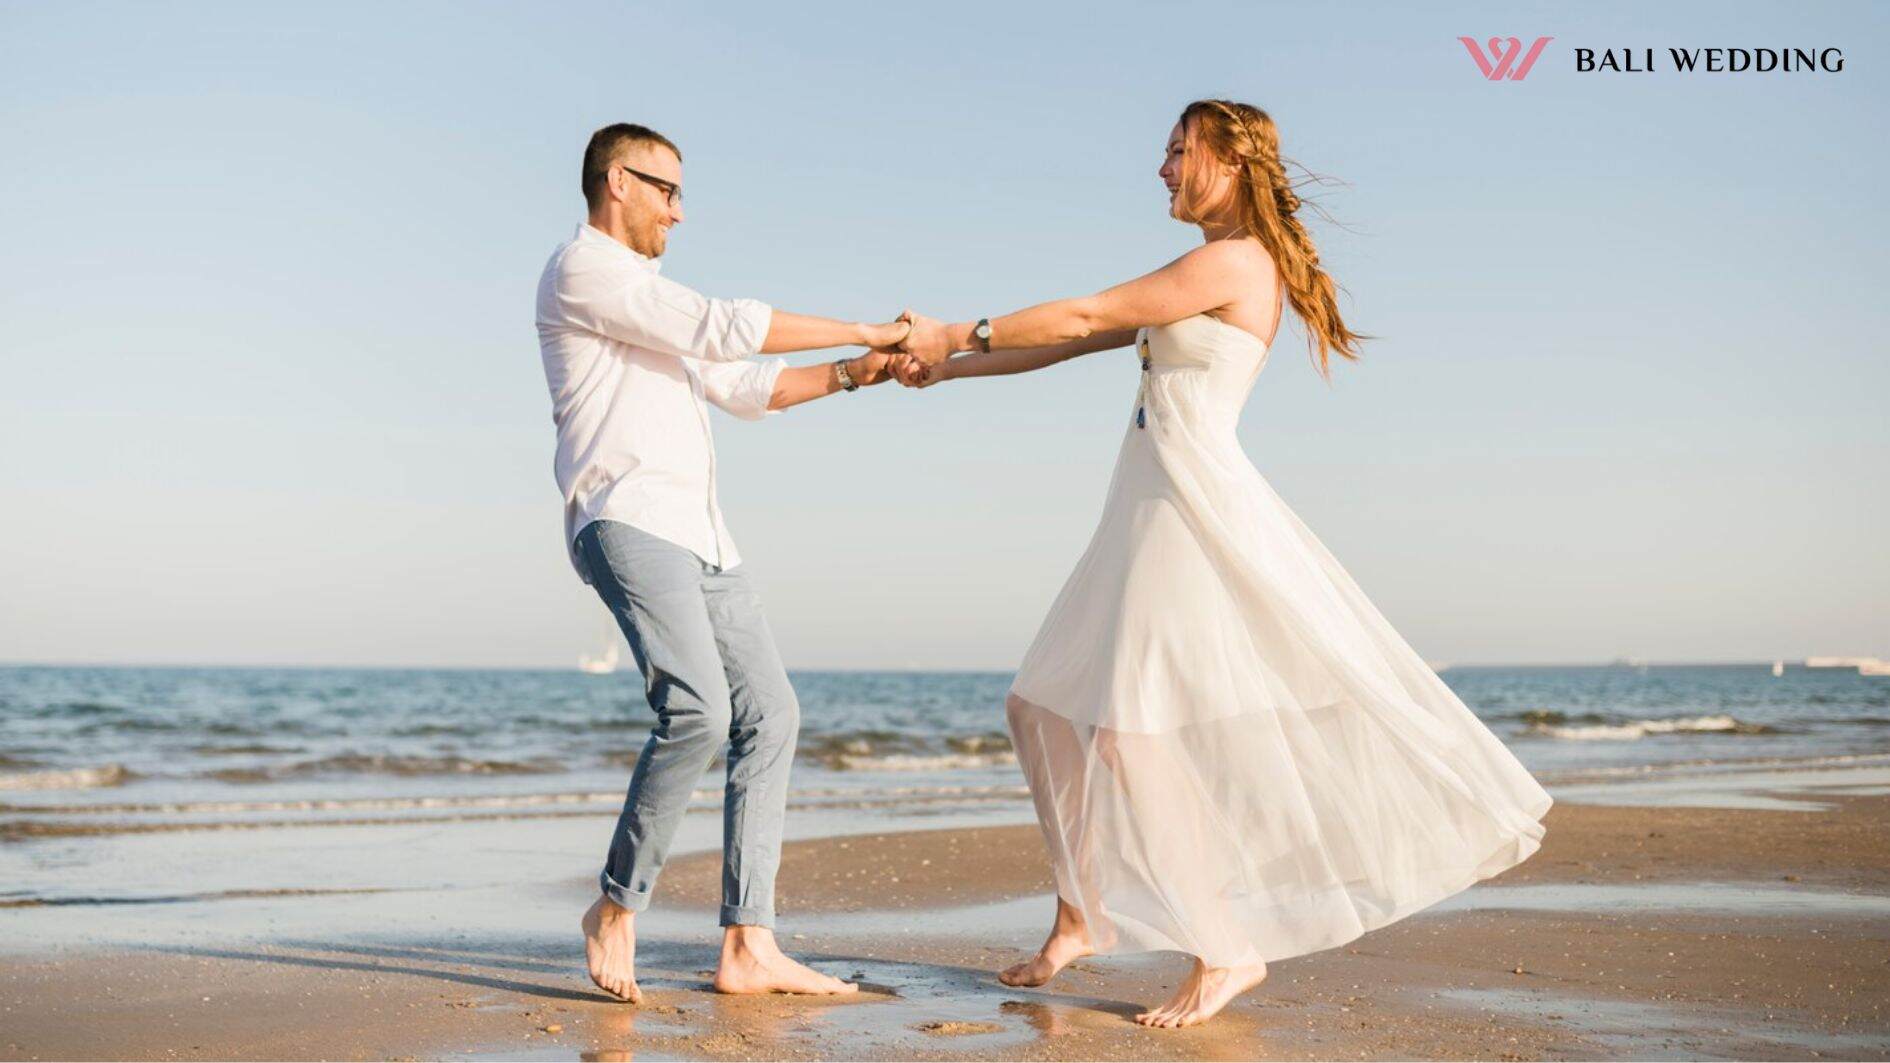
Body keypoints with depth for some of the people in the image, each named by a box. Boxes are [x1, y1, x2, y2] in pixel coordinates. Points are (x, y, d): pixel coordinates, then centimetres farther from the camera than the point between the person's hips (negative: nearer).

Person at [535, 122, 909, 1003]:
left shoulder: (643, 296, 29)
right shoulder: (584, 268, -3)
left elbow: (741, 387, 30)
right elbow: (723, 329, -12)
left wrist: (848, 375, 17)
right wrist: (861, 330, -7)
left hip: (699, 536, 10)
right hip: (628, 524, -10)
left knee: (768, 716, 1)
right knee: (697, 711, -25)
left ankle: (748, 947, -1)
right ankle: (617, 907, -6)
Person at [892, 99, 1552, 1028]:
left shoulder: (1235, 263, -10)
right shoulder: (1195, 274, 19)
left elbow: (1082, 317, -10)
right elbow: (1076, 342, 19)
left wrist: (959, 333, -2)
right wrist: (947, 368, 15)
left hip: (1195, 507, -10)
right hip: (1152, 506, 10)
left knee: (1133, 726, -11)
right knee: (1054, 704, 11)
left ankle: (1226, 947, -1)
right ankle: (1081, 917, 19)